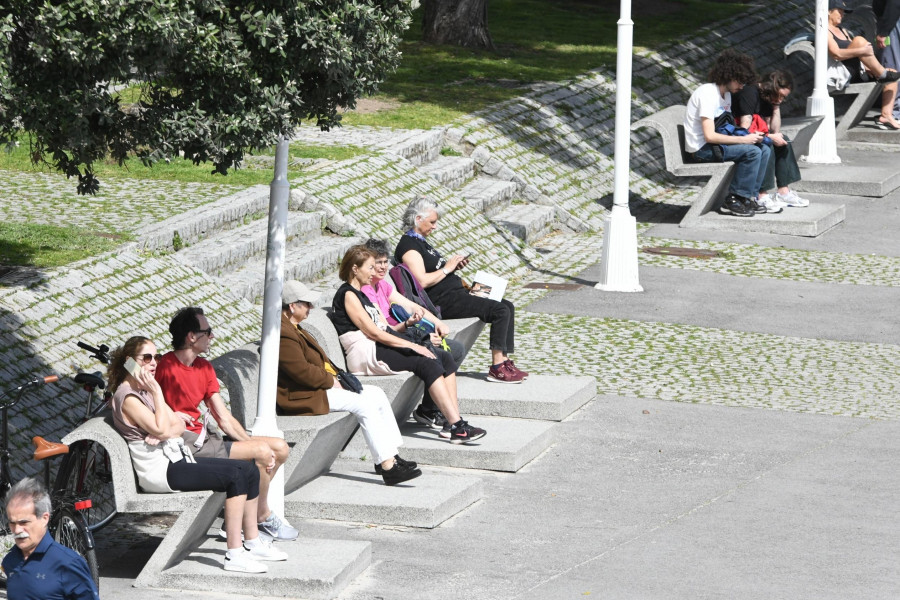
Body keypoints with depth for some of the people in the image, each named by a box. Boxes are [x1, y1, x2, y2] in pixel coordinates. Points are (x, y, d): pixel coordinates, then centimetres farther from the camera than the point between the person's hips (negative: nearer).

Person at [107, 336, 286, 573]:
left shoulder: (145, 390, 17)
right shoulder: (127, 396, -12)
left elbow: (179, 424, 11)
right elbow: (161, 430, -20)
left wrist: (166, 432, -11)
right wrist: (157, 393, -15)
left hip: (176, 458, 10)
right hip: (158, 470, -10)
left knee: (249, 470, 1)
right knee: (235, 475, -22)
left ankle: (253, 543, 9)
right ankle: (235, 555, -23)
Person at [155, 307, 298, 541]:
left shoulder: (205, 368, 12)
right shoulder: (165, 366, -14)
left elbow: (224, 417, 10)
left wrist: (250, 443, -3)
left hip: (204, 437, 10)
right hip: (187, 445, -10)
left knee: (280, 449, 5)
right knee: (263, 452, -19)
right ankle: (263, 518, 1)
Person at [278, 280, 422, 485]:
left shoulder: (292, 328, 17)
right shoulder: (283, 334, -20)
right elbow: (302, 371, -24)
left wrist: (334, 375, 7)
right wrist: (330, 381, -11)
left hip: (320, 385, 12)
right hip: (302, 396, -12)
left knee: (377, 395, 4)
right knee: (364, 404, -20)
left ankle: (389, 457, 3)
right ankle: (387, 466, -21)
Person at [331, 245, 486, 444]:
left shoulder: (361, 295, 25)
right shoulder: (347, 295, -5)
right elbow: (372, 332, -13)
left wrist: (407, 323, 1)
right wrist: (412, 346, -13)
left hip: (380, 348, 10)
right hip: (367, 355, -10)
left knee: (444, 357, -6)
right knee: (428, 363, -26)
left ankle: (455, 422, -17)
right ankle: (457, 427, -33)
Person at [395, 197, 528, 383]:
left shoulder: (420, 241, 21)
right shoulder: (408, 245, -12)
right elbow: (422, 281, -23)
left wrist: (454, 266, 9)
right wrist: (447, 268, -12)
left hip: (455, 294, 11)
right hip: (443, 301, -11)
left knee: (508, 306, 5)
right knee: (500, 310, -19)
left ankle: (504, 362, 2)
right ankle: (497, 368, -17)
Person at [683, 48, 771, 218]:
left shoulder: (726, 94, 14)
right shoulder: (707, 94, -18)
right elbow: (709, 136, -24)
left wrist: (750, 135, -4)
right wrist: (744, 139, -21)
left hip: (715, 146, 10)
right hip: (701, 149, -10)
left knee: (764, 150, -1)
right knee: (752, 151, -24)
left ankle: (749, 197, -2)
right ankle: (733, 201, -18)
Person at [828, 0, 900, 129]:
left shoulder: (843, 31, 28)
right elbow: (836, 54, -18)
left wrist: (867, 68, 6)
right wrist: (862, 51, -23)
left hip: (856, 76, 9)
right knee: (859, 40, -25)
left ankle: (886, 115, -14)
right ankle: (883, 74, -18)